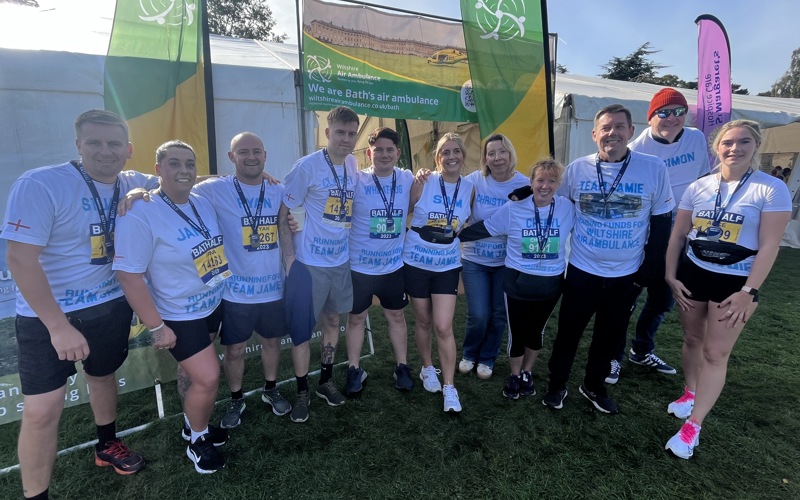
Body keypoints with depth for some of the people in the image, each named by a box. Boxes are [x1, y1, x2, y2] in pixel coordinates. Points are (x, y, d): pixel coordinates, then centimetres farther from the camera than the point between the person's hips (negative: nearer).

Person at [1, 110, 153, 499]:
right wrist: (59, 326, -24)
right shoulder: (40, 185, -20)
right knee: (42, 410, -2)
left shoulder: (131, 184, -5)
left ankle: (107, 445, 47)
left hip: (111, 306, 5)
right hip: (46, 315, -5)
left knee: (103, 375, 23)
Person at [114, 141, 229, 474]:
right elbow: (129, 274, -22)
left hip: (212, 306, 6)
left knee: (192, 371, 22)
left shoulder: (204, 204, -1)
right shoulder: (140, 214, -22)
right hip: (178, 316, -6)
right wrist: (157, 327, -19)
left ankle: (193, 425, 45)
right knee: (208, 377, -4)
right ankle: (198, 441, 24)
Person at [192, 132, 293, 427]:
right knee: (235, 350, 11)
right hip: (235, 291, -3)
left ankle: (270, 390, 42)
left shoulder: (278, 191, 3)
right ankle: (236, 400, 36)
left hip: (273, 287, 3)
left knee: (272, 341, 19)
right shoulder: (215, 190, -10)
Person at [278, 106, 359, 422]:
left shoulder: (353, 165, 3)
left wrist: (352, 249, 8)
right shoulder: (307, 166, -13)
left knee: (333, 321, 17)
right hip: (309, 263, -5)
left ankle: (325, 381, 36)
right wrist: (289, 260, -15)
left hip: (341, 261, 6)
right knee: (302, 330, 5)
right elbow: (283, 216, -11)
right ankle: (302, 393, 25)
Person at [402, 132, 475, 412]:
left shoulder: (469, 189, -2)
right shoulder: (422, 184, -11)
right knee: (423, 321, 14)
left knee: (443, 327, -2)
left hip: (448, 266, 1)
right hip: (416, 264, -1)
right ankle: (428, 368, 38)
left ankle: (449, 387, 13)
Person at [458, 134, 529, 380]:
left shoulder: (524, 185, -7)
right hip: (475, 260, -1)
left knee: (499, 315, 11)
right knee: (478, 315, -2)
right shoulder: (474, 180, -9)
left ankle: (487, 358, 37)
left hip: (507, 261, 1)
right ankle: (469, 354, 30)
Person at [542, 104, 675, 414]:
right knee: (569, 330, 10)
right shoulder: (577, 169, -5)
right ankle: (557, 385, 30)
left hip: (625, 273, 1)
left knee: (611, 334, 15)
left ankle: (594, 386, 37)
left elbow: (661, 221, -1)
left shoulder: (654, 169, -7)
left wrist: (652, 265, -1)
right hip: (582, 269, 0)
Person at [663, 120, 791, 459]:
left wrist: (749, 292, -15)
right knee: (692, 339, 17)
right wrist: (671, 277, -1)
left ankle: (693, 426, 13)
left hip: (735, 281, -3)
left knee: (716, 352, 2)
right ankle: (690, 392, 41)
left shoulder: (771, 189, -10)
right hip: (692, 273, 3)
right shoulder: (698, 188, 0)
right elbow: (678, 235, 3)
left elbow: (769, 245, -12)